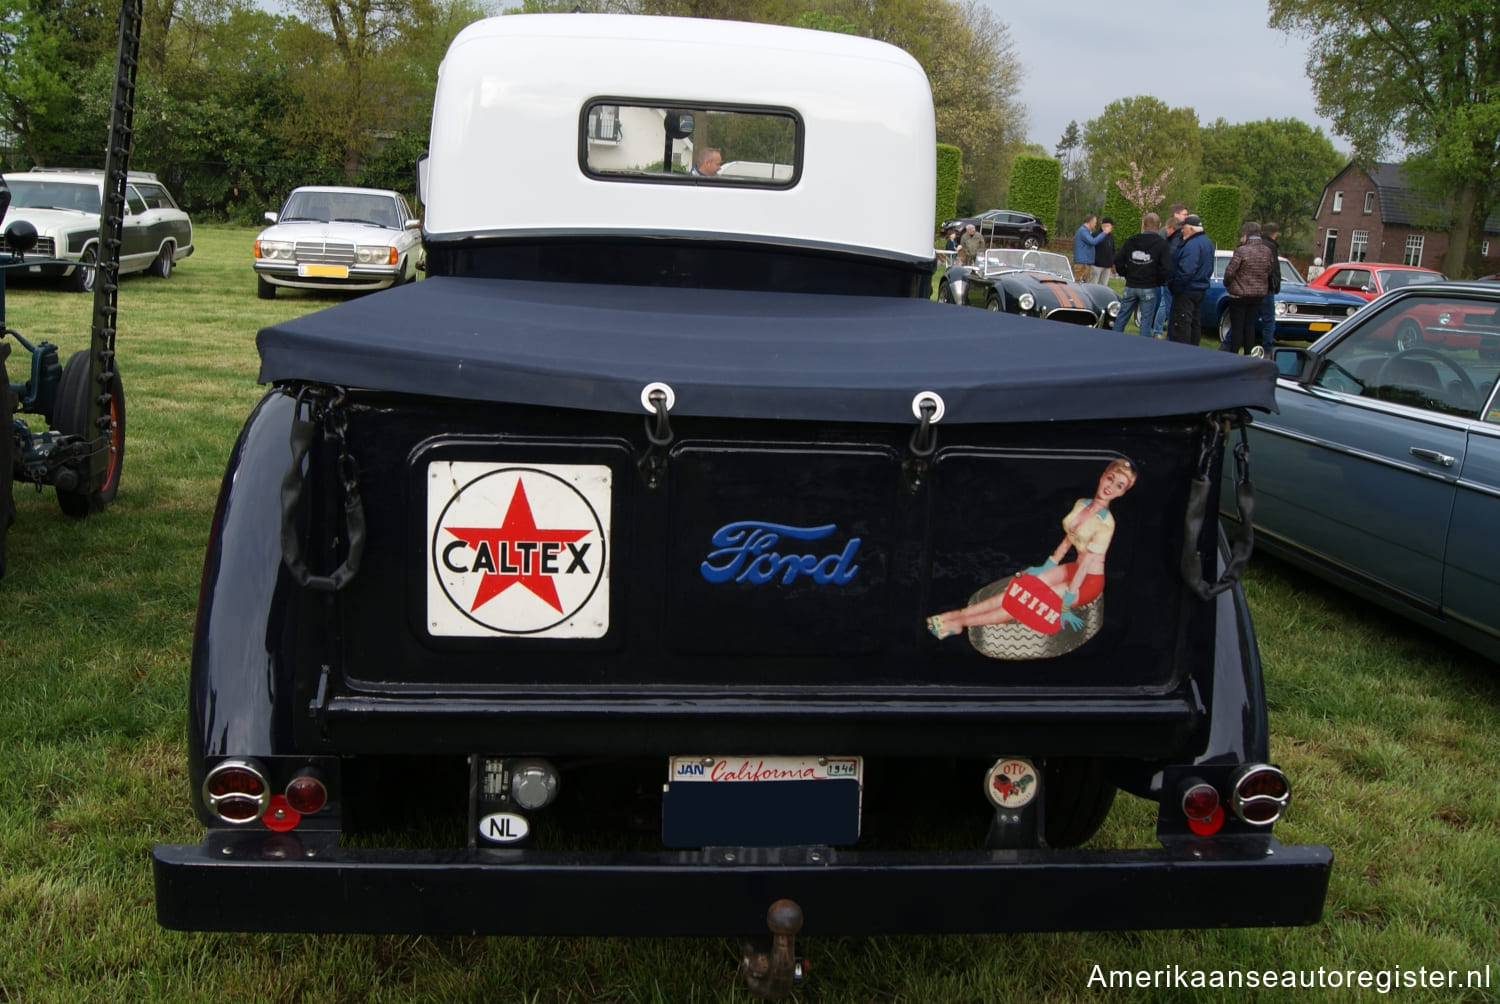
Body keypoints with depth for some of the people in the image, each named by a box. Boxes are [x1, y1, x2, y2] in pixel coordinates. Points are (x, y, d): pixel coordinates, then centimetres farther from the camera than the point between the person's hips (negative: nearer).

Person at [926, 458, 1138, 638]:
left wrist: (1066, 602, -22)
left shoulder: (1106, 523, -23)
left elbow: (1086, 562, -23)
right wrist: (1045, 567, 13)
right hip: (1074, 568, 7)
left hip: (1089, 581, -7)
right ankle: (960, 613, -10)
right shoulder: (1081, 504, -1)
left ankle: (961, 621, -11)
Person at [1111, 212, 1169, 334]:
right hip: (1149, 288, -3)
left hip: (1130, 286, 3)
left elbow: (1118, 261, 2)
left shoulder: (1131, 241, 2)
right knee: (1146, 321, 2)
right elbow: (1166, 268, -14)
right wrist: (1159, 282, 2)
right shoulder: (1161, 243, -8)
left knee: (1121, 318, 11)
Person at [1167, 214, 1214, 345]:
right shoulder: (1207, 242, 12)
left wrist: (1175, 287, -19)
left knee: (1181, 325, -7)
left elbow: (1186, 271, -28)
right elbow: (1209, 269, 19)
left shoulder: (1192, 245, -22)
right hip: (1201, 289, 10)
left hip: (1187, 291, -10)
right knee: (1193, 323, 17)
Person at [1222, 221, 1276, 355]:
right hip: (1259, 294, 5)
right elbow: (1271, 270, 7)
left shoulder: (1241, 251, -18)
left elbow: (1230, 272, -15)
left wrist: (1227, 283, 5)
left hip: (1240, 294, -5)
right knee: (1250, 326, 12)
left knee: (1237, 327, 1)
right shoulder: (1267, 251, 0)